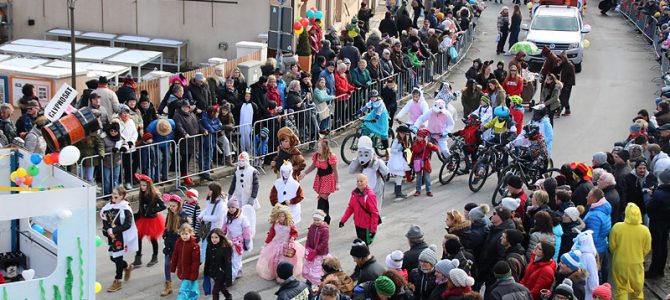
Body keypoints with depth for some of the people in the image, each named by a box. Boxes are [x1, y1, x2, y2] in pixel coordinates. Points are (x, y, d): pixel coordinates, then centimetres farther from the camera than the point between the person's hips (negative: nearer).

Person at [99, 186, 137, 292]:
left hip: (122, 237, -6)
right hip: (112, 236, 6)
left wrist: (114, 230, -21)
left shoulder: (125, 208, -15)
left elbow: (127, 224, -20)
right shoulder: (109, 206, 4)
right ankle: (127, 267, 42)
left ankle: (117, 281, 13)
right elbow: (105, 221, 8)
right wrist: (108, 230, -11)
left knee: (118, 257, -1)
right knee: (113, 257, 13)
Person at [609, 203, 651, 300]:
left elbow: (612, 246, -7)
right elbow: (646, 249, -3)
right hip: (636, 264, 1)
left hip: (620, 263, -1)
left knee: (621, 289, 12)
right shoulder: (644, 230, -14)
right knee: (637, 290, 19)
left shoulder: (617, 227, -17)